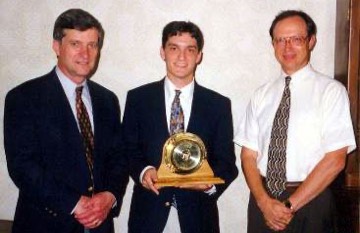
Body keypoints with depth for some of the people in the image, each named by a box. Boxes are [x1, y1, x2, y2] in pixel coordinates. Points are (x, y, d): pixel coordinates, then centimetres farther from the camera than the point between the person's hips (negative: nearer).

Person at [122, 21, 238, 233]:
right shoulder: (138, 98, 1)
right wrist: (143, 171, -15)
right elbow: (128, 150, 4)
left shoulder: (219, 104, 2)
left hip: (197, 214, 1)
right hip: (149, 211, 0)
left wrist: (210, 183, -17)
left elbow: (227, 162, 2)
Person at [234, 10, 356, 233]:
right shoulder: (261, 95, 5)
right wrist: (263, 201, -11)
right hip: (262, 201, 3)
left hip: (310, 201, -3)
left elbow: (335, 160, -11)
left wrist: (290, 205, -13)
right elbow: (248, 155, 4)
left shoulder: (331, 91, -5)